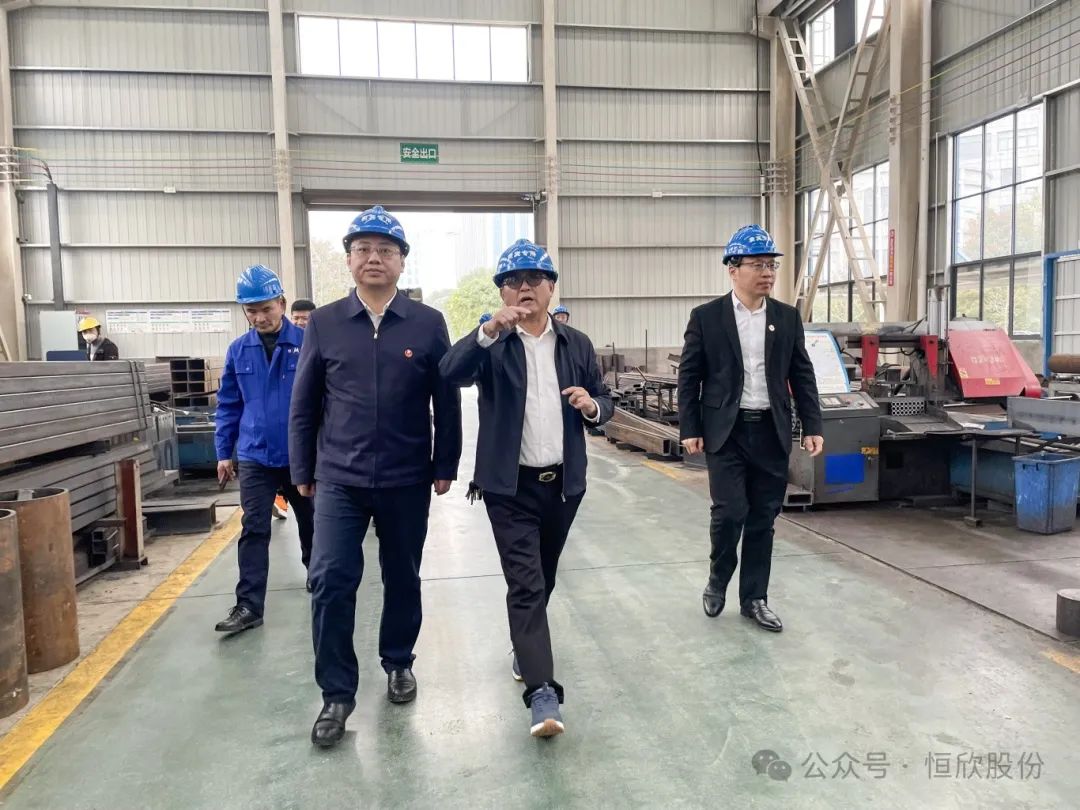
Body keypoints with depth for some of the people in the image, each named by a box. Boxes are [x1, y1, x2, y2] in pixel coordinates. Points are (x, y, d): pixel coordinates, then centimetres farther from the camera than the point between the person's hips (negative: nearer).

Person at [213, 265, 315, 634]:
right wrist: (223, 453, 7)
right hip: (254, 456, 2)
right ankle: (249, 605, 5)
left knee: (311, 521, 17)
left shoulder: (307, 343, -9)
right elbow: (228, 406, 9)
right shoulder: (238, 351, 3)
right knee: (254, 531, 0)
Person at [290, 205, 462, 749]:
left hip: (407, 481, 0)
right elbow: (304, 404, 5)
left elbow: (447, 401, 1)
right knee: (330, 582, -4)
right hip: (338, 480, 0)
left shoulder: (428, 324, -2)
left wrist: (445, 466, 2)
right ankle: (337, 694, 13)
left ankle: (398, 663, 38)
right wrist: (302, 471, 6)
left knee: (403, 579, 14)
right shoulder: (324, 323, 1)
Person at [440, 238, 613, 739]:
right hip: (510, 486, -4)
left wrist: (592, 406, -12)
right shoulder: (491, 344, -2)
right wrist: (490, 329, -34)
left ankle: (525, 648, 43)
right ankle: (543, 693, -5)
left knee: (543, 580, 19)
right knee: (525, 584, -8)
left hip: (563, 483, 4)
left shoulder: (577, 344, 7)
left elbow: (605, 405, 11)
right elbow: (450, 373, -22)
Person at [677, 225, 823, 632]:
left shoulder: (788, 317, 7)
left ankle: (754, 598, 21)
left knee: (763, 518, 8)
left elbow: (802, 375, 9)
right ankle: (718, 579, 20)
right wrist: (689, 429, -5)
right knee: (730, 511, -8)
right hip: (726, 432, -3)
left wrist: (812, 426, 2)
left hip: (771, 432, 3)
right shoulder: (706, 317, -2)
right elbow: (689, 377, 0)